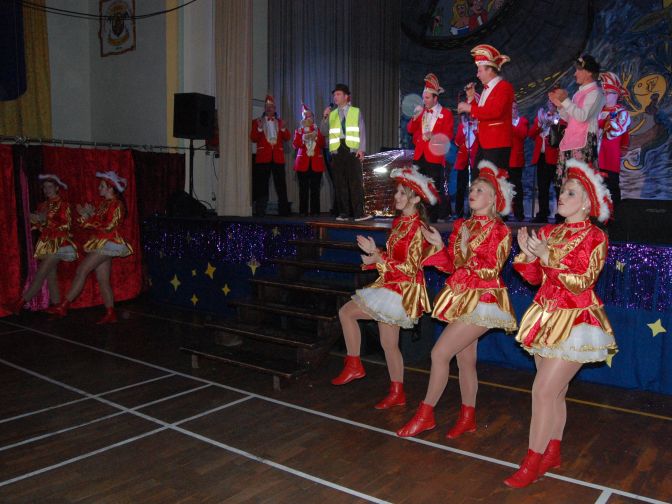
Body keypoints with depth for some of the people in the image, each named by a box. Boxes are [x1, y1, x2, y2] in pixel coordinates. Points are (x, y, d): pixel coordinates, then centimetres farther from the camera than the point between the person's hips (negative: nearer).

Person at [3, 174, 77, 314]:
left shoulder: (63, 204, -4)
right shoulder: (43, 205, 16)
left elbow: (65, 225, -13)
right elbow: (37, 224, 16)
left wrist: (46, 219, -18)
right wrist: (35, 220, -5)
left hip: (57, 244, -7)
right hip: (46, 244, 7)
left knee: (41, 274, -9)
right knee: (51, 276, 6)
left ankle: (20, 303, -8)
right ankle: (57, 307, 9)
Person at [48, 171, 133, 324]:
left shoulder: (117, 205, -10)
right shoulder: (103, 203, 16)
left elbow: (108, 226, -18)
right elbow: (96, 222, 15)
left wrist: (88, 218, -13)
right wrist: (87, 215, 0)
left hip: (106, 244, -9)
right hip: (100, 245, 9)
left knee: (82, 270, -12)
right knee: (103, 280, 7)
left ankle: (63, 306, -8)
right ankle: (110, 314, 10)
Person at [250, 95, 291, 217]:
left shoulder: (280, 122, 18)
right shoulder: (257, 122, 11)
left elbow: (287, 138, 8)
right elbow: (253, 138, 0)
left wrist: (283, 128, -10)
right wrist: (259, 128, -15)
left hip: (278, 157, 2)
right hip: (263, 157, -2)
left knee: (281, 184, 1)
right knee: (262, 185, -1)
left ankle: (283, 210, 5)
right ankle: (260, 210, 1)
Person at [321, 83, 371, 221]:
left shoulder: (356, 112, 12)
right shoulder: (331, 114, 17)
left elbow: (362, 131, 6)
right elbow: (324, 132, 12)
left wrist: (362, 149, -5)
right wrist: (325, 118, -3)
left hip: (352, 150, -2)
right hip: (337, 150, 3)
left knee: (355, 182, -8)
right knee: (340, 183, 0)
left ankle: (358, 213, -10)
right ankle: (344, 213, 5)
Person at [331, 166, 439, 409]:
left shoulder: (417, 227, -15)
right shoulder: (399, 222, 12)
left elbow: (410, 267, -19)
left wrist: (379, 260, -20)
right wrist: (375, 251, 3)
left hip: (401, 289, -9)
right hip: (389, 285, 9)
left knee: (346, 311, -8)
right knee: (389, 343, 12)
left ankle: (354, 365, 6)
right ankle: (397, 393, 23)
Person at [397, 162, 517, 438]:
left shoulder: (499, 230, -8)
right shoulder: (462, 225, 11)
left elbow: (491, 271, -14)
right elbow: (451, 266, 10)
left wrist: (467, 251, -22)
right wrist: (439, 245, -5)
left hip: (481, 301, -7)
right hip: (461, 298, 7)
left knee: (439, 353, -12)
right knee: (465, 359, 13)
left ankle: (425, 414, 2)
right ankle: (468, 417, 27)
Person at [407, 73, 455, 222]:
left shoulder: (446, 113, 1)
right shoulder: (420, 112, 16)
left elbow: (448, 135, -5)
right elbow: (410, 130, 8)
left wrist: (433, 136, -21)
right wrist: (415, 117, -9)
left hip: (435, 157, -4)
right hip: (419, 156, 5)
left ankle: (434, 217, 6)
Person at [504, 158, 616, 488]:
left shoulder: (595, 237, -8)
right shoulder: (549, 232, 8)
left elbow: (582, 282, -17)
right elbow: (534, 277, 8)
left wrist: (548, 256, -24)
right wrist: (528, 255, -11)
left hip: (574, 322, -6)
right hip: (547, 318, 6)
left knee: (544, 390, -9)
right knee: (555, 391, 14)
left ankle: (533, 462, 2)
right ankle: (552, 454, 27)